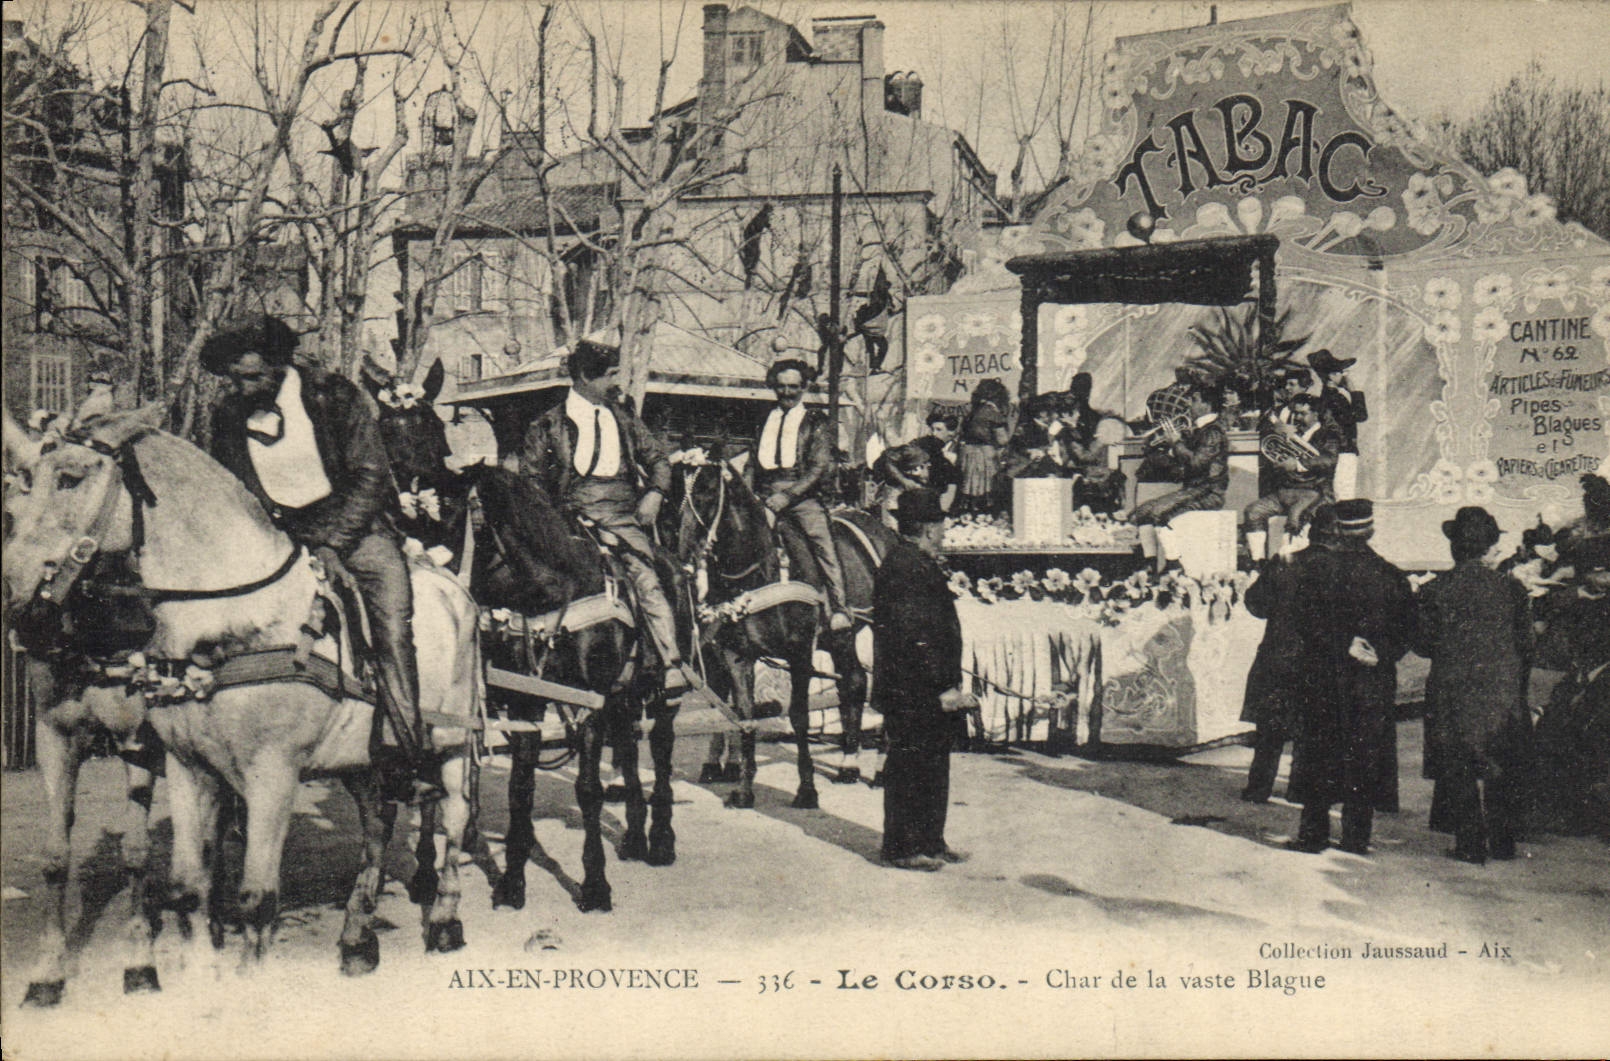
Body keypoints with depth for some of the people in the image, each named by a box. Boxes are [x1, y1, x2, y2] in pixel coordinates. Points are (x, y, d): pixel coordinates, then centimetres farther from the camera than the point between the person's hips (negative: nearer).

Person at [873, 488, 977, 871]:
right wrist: (942, 689, -21)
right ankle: (902, 848, 7)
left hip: (929, 695, 11)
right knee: (909, 767, -2)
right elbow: (913, 638, -23)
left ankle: (931, 842, 26)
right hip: (912, 695, -11)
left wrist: (951, 686, 19)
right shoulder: (903, 567, -19)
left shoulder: (921, 564, 15)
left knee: (934, 767, 16)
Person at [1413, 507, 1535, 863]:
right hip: (1503, 693, 2)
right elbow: (1525, 647, 3)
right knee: (1503, 771, 14)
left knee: (1458, 773, 6)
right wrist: (1518, 688, 15)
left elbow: (1423, 644, -2)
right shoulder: (1512, 589, -3)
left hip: (1452, 694, -2)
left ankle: (1470, 845, 6)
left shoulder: (1434, 590, -8)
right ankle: (1503, 843, 19)